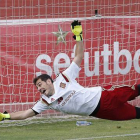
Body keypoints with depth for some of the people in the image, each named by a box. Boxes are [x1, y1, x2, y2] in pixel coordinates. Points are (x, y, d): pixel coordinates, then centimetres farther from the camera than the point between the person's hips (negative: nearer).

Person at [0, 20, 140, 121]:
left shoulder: (63, 78, -7)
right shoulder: (46, 102, 0)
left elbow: (78, 57, -6)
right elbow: (26, 113, -2)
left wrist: (78, 37, -16)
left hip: (103, 96, -2)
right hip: (99, 112, 2)